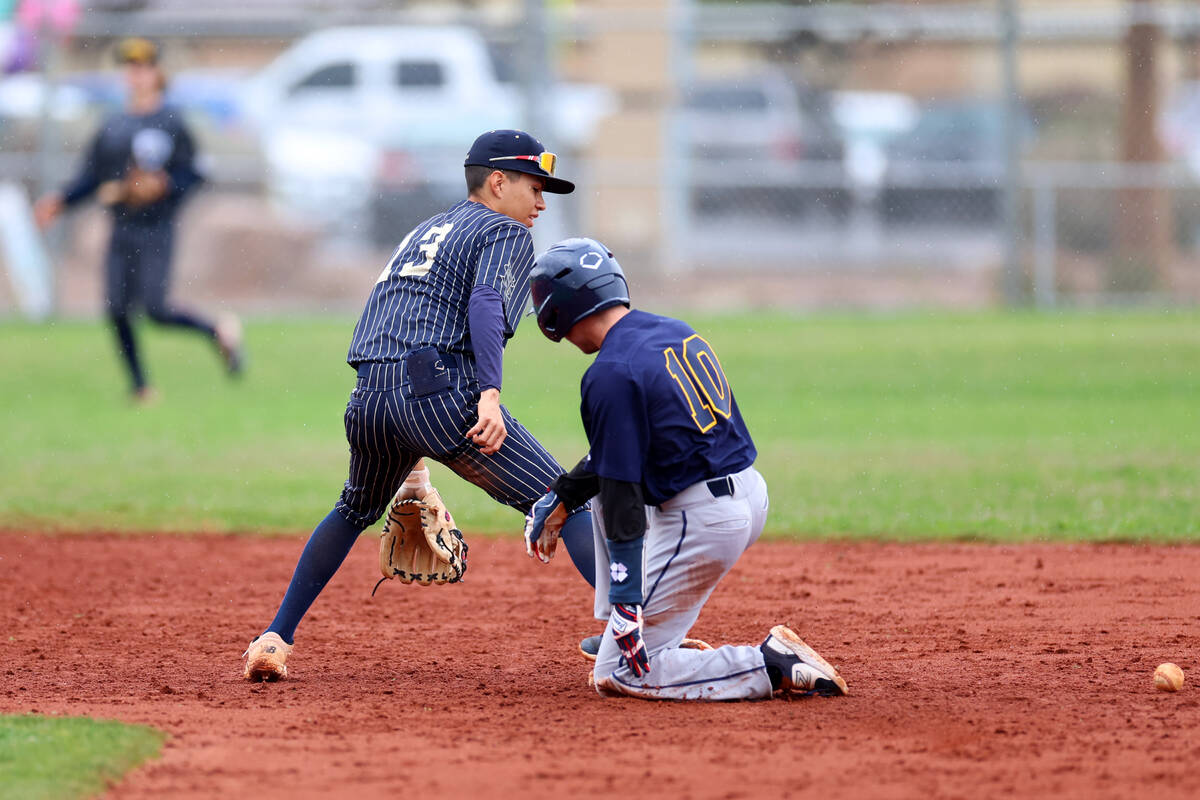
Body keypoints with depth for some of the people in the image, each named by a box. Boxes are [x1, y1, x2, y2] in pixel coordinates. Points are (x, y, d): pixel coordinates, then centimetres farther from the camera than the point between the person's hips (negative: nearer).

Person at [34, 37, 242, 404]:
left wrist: (163, 184, -23)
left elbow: (192, 174, -6)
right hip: (121, 231, 5)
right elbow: (91, 177, 16)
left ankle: (218, 332, 10)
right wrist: (60, 201, 3)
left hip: (155, 228, -5)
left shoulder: (170, 122, -3)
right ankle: (140, 385, 7)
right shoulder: (112, 126, 13)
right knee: (117, 310, -4)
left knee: (156, 308, -14)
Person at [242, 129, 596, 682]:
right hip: (440, 396, -7)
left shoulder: (423, 232, 34)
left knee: (355, 512, 33)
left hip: (368, 402, 7)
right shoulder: (505, 233, 10)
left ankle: (273, 640, 28)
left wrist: (411, 466, 35)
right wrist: (490, 394, -25)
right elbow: (485, 304, -12)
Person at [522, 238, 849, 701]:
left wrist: (626, 596, -19)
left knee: (618, 676, -1)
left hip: (702, 523, -9)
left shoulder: (611, 374, -16)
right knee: (601, 485, 31)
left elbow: (623, 494, -19)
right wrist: (563, 495, 26)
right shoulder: (678, 333, 11)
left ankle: (772, 665, -13)